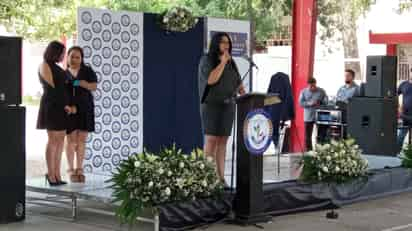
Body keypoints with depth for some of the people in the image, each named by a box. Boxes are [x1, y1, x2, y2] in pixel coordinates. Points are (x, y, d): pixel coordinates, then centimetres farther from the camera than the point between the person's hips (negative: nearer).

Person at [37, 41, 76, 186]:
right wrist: (66, 106, -11)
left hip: (60, 107, 9)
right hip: (51, 106, -9)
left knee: (60, 140, 7)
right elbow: (52, 89, -14)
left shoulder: (55, 66, 18)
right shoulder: (45, 66, -9)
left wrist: (70, 106, 3)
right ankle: (51, 174, 0)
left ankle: (56, 174, 9)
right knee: (53, 140, -6)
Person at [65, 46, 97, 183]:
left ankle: (79, 170, 9)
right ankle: (71, 170, 5)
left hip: (85, 109, 0)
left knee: (81, 140, 2)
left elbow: (94, 86, -7)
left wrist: (82, 84, -25)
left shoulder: (87, 71, 6)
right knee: (71, 140, -2)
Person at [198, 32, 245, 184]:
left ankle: (220, 177, 3)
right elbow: (211, 79, -22)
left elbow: (238, 83, 14)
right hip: (211, 105, -5)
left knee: (223, 140, 2)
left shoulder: (231, 62, 12)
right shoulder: (206, 60, -6)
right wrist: (223, 62, -17)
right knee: (211, 140, -12)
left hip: (228, 105, 5)